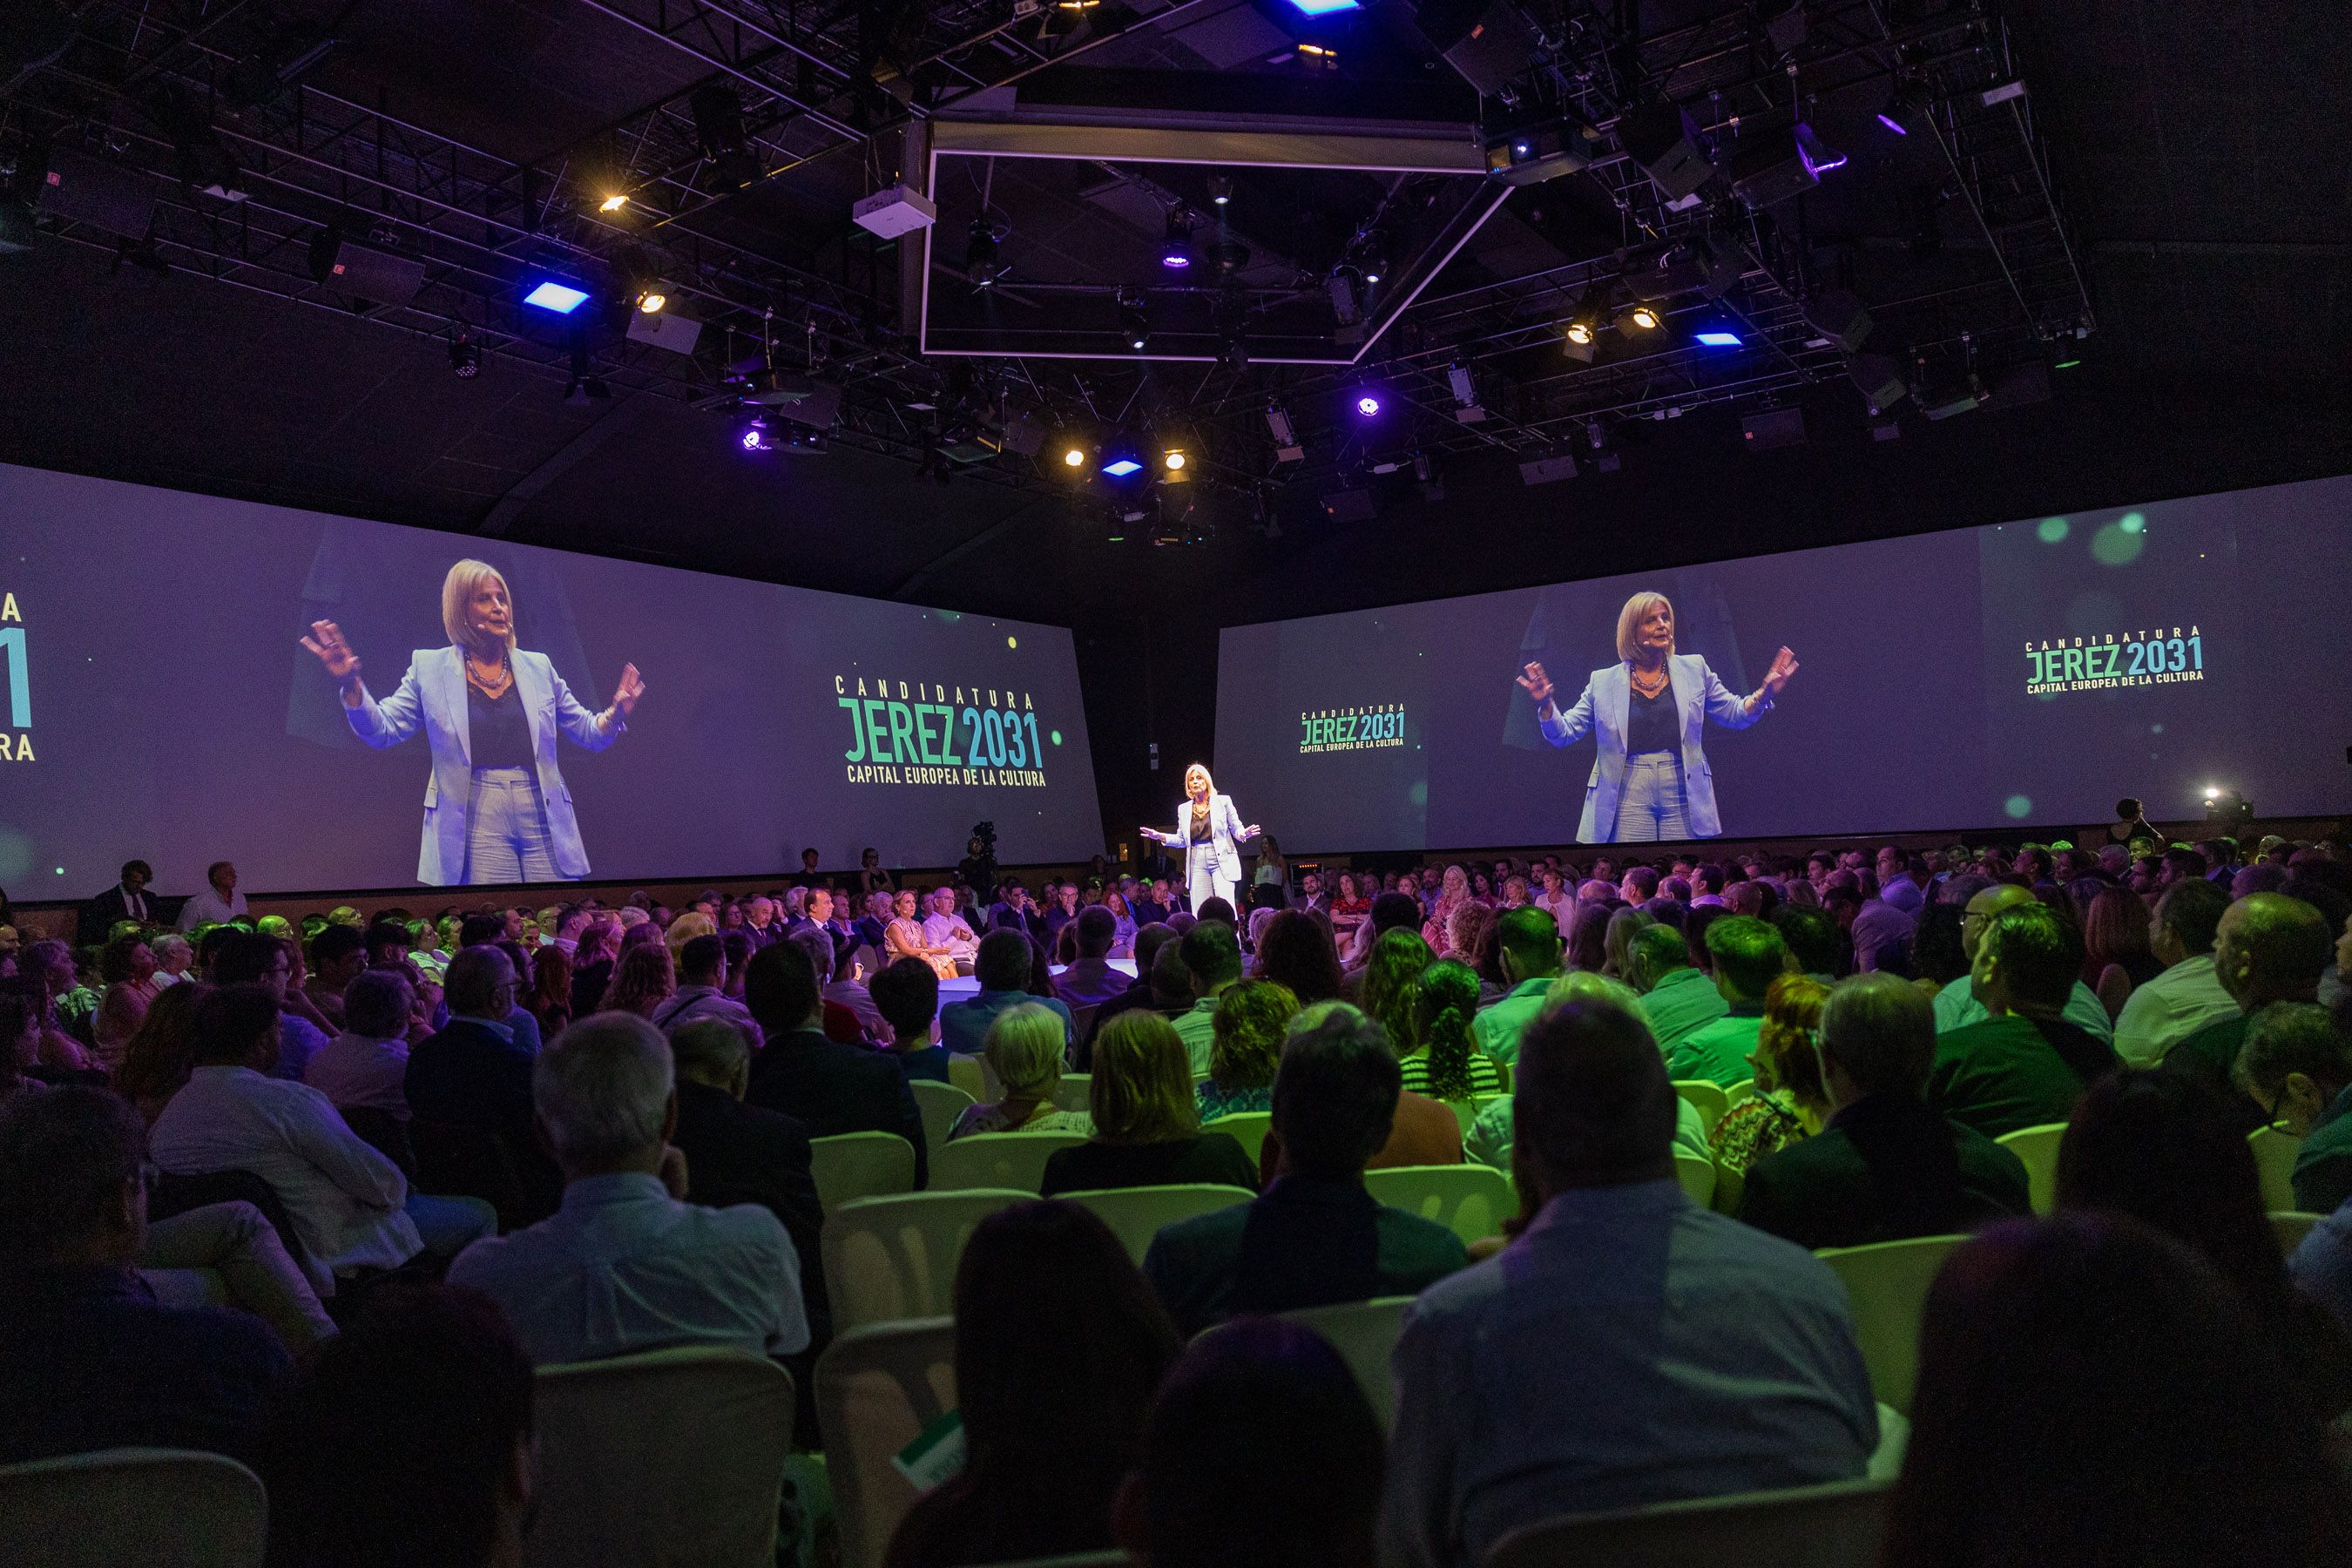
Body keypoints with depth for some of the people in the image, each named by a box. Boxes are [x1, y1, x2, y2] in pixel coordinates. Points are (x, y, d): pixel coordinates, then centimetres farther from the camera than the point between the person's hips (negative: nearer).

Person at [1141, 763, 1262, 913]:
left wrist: (1243, 834, -16)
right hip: (1197, 863, 3)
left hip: (1222, 860, -3)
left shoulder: (1223, 801, 6)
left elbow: (1236, 829, 7)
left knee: (1226, 907, -14)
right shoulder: (1184, 809, 14)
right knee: (1200, 912, -3)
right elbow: (1182, 840, 17)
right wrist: (1161, 837, 2)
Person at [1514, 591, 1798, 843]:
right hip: (1628, 795, -1)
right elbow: (1564, 733, 7)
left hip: (1683, 795, 1)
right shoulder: (1604, 681, 6)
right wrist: (1545, 704, -12)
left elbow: (1735, 715, 14)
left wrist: (1766, 692, -5)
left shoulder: (1694, 670, 10)